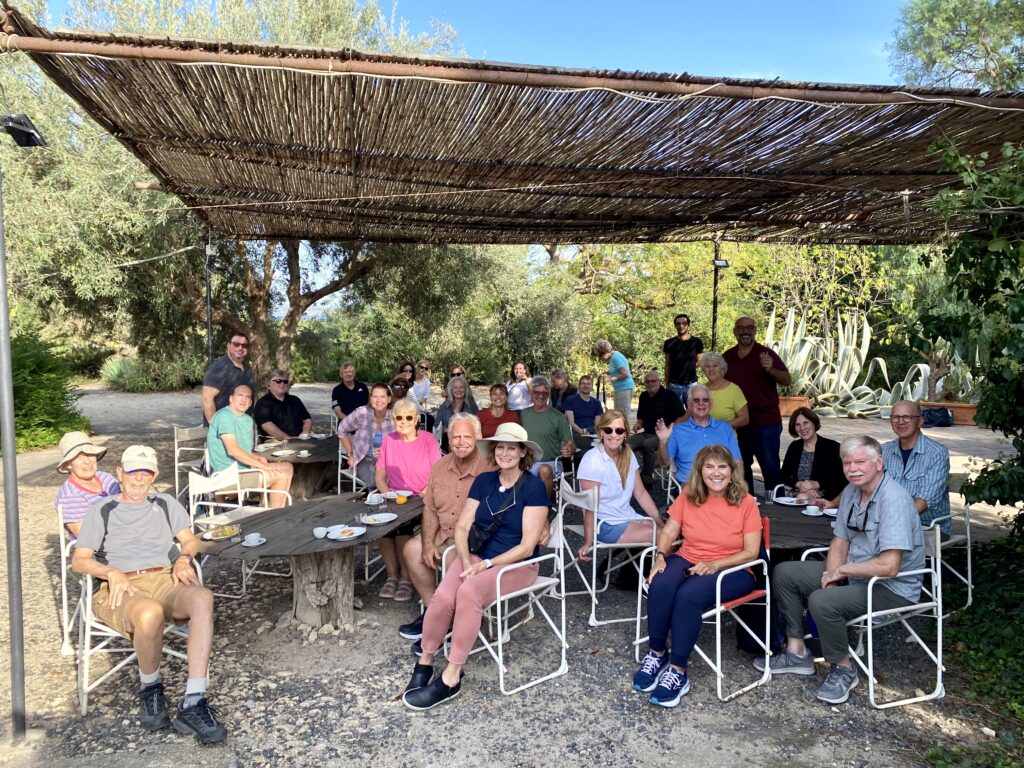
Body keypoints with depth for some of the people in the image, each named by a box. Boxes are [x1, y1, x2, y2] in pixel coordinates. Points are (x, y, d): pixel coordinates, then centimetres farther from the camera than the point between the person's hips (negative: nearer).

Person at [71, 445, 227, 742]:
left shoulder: (165, 503, 24)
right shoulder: (101, 510, 16)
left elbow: (190, 540, 19)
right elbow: (79, 560, 9)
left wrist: (184, 557, -5)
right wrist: (112, 573, -10)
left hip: (164, 580, 2)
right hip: (121, 589, -2)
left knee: (202, 597, -36)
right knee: (150, 612, -41)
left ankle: (193, 704, -38)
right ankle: (150, 689, -9)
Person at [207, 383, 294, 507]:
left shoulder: (248, 419, 17)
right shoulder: (224, 415, -14)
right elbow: (232, 450, -23)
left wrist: (260, 459, -5)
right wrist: (262, 465, -21)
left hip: (242, 468, 10)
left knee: (287, 467, 5)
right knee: (281, 474, -13)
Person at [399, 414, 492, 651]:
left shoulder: (489, 470, -16)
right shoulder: (440, 467, 4)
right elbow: (430, 510, 8)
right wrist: (428, 544, -5)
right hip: (443, 535, 7)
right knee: (411, 549, -8)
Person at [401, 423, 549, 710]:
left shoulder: (533, 487, -9)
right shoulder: (484, 481, 7)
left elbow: (527, 546, -13)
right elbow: (462, 527, 4)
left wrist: (487, 565, -18)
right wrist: (466, 560, -14)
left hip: (516, 564, -4)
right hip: (476, 556, 4)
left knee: (468, 592, -32)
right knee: (443, 596, -25)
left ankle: (451, 678, -21)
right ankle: (425, 662, -3)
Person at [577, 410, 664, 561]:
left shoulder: (628, 455, 2)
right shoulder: (592, 460, -18)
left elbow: (640, 493, 6)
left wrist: (660, 521, -1)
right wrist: (588, 543, -20)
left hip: (629, 518, 7)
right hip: (606, 526, -7)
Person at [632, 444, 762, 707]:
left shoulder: (746, 503, -6)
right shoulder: (687, 497, 3)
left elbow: (751, 552, -9)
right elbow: (669, 532, 3)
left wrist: (714, 565, -22)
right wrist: (660, 556, -18)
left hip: (730, 570, -3)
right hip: (687, 561, 3)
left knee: (689, 595, -34)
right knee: (660, 585, -30)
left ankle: (678, 671, -23)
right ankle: (657, 654, -11)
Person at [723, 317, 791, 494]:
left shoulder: (765, 354, -5)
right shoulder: (728, 357, 7)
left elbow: (788, 380, -11)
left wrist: (771, 370, -30)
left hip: (766, 421, -4)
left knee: (770, 466, -2)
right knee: (742, 466, 13)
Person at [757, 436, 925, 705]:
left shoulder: (893, 499, -25)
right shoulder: (851, 492, 3)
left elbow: (889, 566, -30)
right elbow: (840, 541, 10)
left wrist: (842, 570, -17)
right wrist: (831, 576, -8)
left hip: (892, 589, -9)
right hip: (853, 573, 9)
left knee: (822, 601, -31)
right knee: (783, 573, 3)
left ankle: (843, 669, -4)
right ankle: (797, 652, 13)